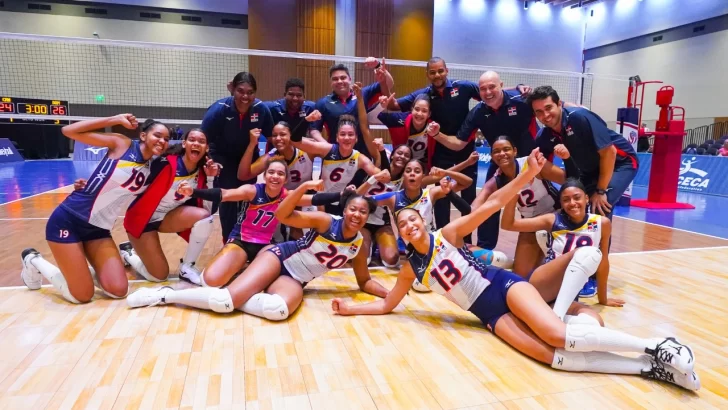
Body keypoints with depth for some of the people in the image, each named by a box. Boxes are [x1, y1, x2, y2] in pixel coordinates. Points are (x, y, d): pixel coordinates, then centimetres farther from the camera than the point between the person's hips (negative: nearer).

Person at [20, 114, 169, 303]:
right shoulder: (121, 143, -9)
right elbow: (68, 131, -12)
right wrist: (116, 119, -14)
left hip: (98, 229, 5)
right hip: (68, 221, -5)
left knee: (118, 290, -8)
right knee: (82, 295, -4)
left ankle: (79, 269, 21)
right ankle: (34, 262, 22)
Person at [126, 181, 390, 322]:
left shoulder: (358, 244, 1)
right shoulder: (325, 222, -13)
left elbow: (364, 281, 11)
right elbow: (282, 216, -18)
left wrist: (389, 293, -6)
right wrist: (304, 187, -31)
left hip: (295, 281, 4)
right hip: (280, 258, -3)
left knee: (278, 309, -35)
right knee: (225, 299, -25)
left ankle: (226, 298, -12)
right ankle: (164, 294, 0)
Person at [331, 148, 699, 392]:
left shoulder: (446, 235, -2)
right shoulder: (411, 269, 7)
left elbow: (492, 204, -8)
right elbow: (387, 305, 16)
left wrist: (529, 174, -17)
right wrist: (349, 308, 9)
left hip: (504, 285, -2)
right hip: (490, 315, 3)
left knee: (557, 335, -29)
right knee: (552, 356, -22)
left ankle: (657, 346, -15)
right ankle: (649, 367, -18)